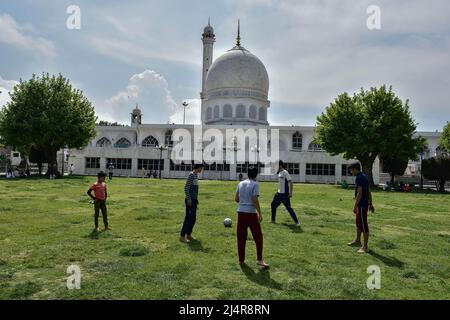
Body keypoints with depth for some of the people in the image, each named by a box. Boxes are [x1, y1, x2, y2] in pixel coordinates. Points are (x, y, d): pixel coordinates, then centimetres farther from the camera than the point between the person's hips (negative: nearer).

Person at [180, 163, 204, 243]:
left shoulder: (196, 175, 15)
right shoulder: (191, 175, -13)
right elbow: (186, 188, -18)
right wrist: (188, 199, -20)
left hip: (194, 200, 9)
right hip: (190, 200, -9)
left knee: (193, 218, 13)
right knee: (188, 218, -6)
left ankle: (188, 234, 24)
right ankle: (182, 236, 1)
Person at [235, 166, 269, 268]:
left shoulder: (240, 183, 9)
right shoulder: (255, 184, -7)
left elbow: (236, 199, 12)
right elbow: (255, 200, -16)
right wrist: (260, 213, -11)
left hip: (241, 212, 5)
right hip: (251, 213, -5)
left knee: (241, 238, 11)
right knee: (258, 237, 7)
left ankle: (241, 259, 18)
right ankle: (259, 259, 7)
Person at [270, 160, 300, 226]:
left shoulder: (285, 172, -17)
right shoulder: (279, 173, 10)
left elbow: (290, 182, -22)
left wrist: (290, 193, -26)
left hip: (285, 194, -9)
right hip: (279, 193, 9)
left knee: (288, 208, -8)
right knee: (273, 205, 14)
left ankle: (296, 222, 2)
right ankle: (273, 220, 26)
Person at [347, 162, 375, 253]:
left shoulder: (359, 178, -18)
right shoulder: (365, 177, 13)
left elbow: (359, 193, -23)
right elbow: (369, 192, 16)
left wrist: (355, 206, -22)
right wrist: (370, 204, 21)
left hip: (362, 205, -10)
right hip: (364, 204, 10)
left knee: (363, 225, -3)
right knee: (358, 222, 21)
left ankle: (365, 246, 4)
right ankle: (357, 241, 35)